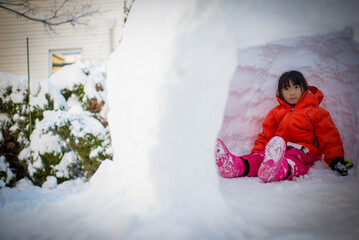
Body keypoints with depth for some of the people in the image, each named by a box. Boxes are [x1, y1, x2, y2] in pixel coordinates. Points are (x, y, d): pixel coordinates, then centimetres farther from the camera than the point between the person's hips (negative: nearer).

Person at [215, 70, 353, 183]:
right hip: (278, 150, 4)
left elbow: (329, 137, 9)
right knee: (259, 157, -31)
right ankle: (235, 166, -64)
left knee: (293, 158, -42)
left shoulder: (316, 112, 16)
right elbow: (264, 136, 25)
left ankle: (274, 170, -79)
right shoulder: (275, 113, 26)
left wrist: (336, 159, -5)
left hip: (303, 152, -3)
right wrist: (256, 152, 8)